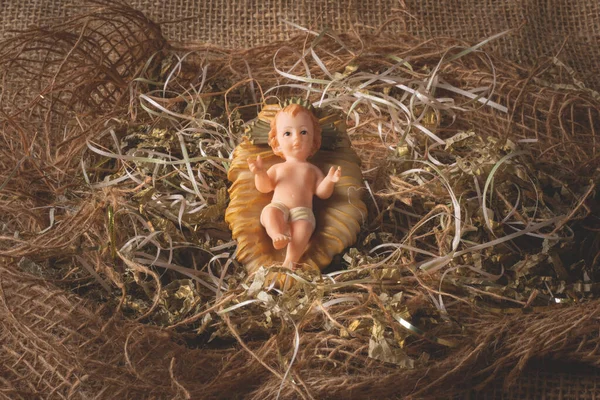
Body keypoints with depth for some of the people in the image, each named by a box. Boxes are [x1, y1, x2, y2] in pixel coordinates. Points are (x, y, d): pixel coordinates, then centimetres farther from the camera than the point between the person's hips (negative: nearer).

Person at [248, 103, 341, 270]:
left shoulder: (312, 170, 24)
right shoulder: (277, 168, 26)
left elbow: (322, 193, 14)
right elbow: (264, 188, 17)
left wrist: (329, 181, -6)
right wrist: (260, 173, -2)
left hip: (303, 212, -1)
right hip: (278, 207, 1)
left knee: (304, 226, -33)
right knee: (269, 212, -33)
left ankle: (291, 261, -46)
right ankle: (278, 235, -58)